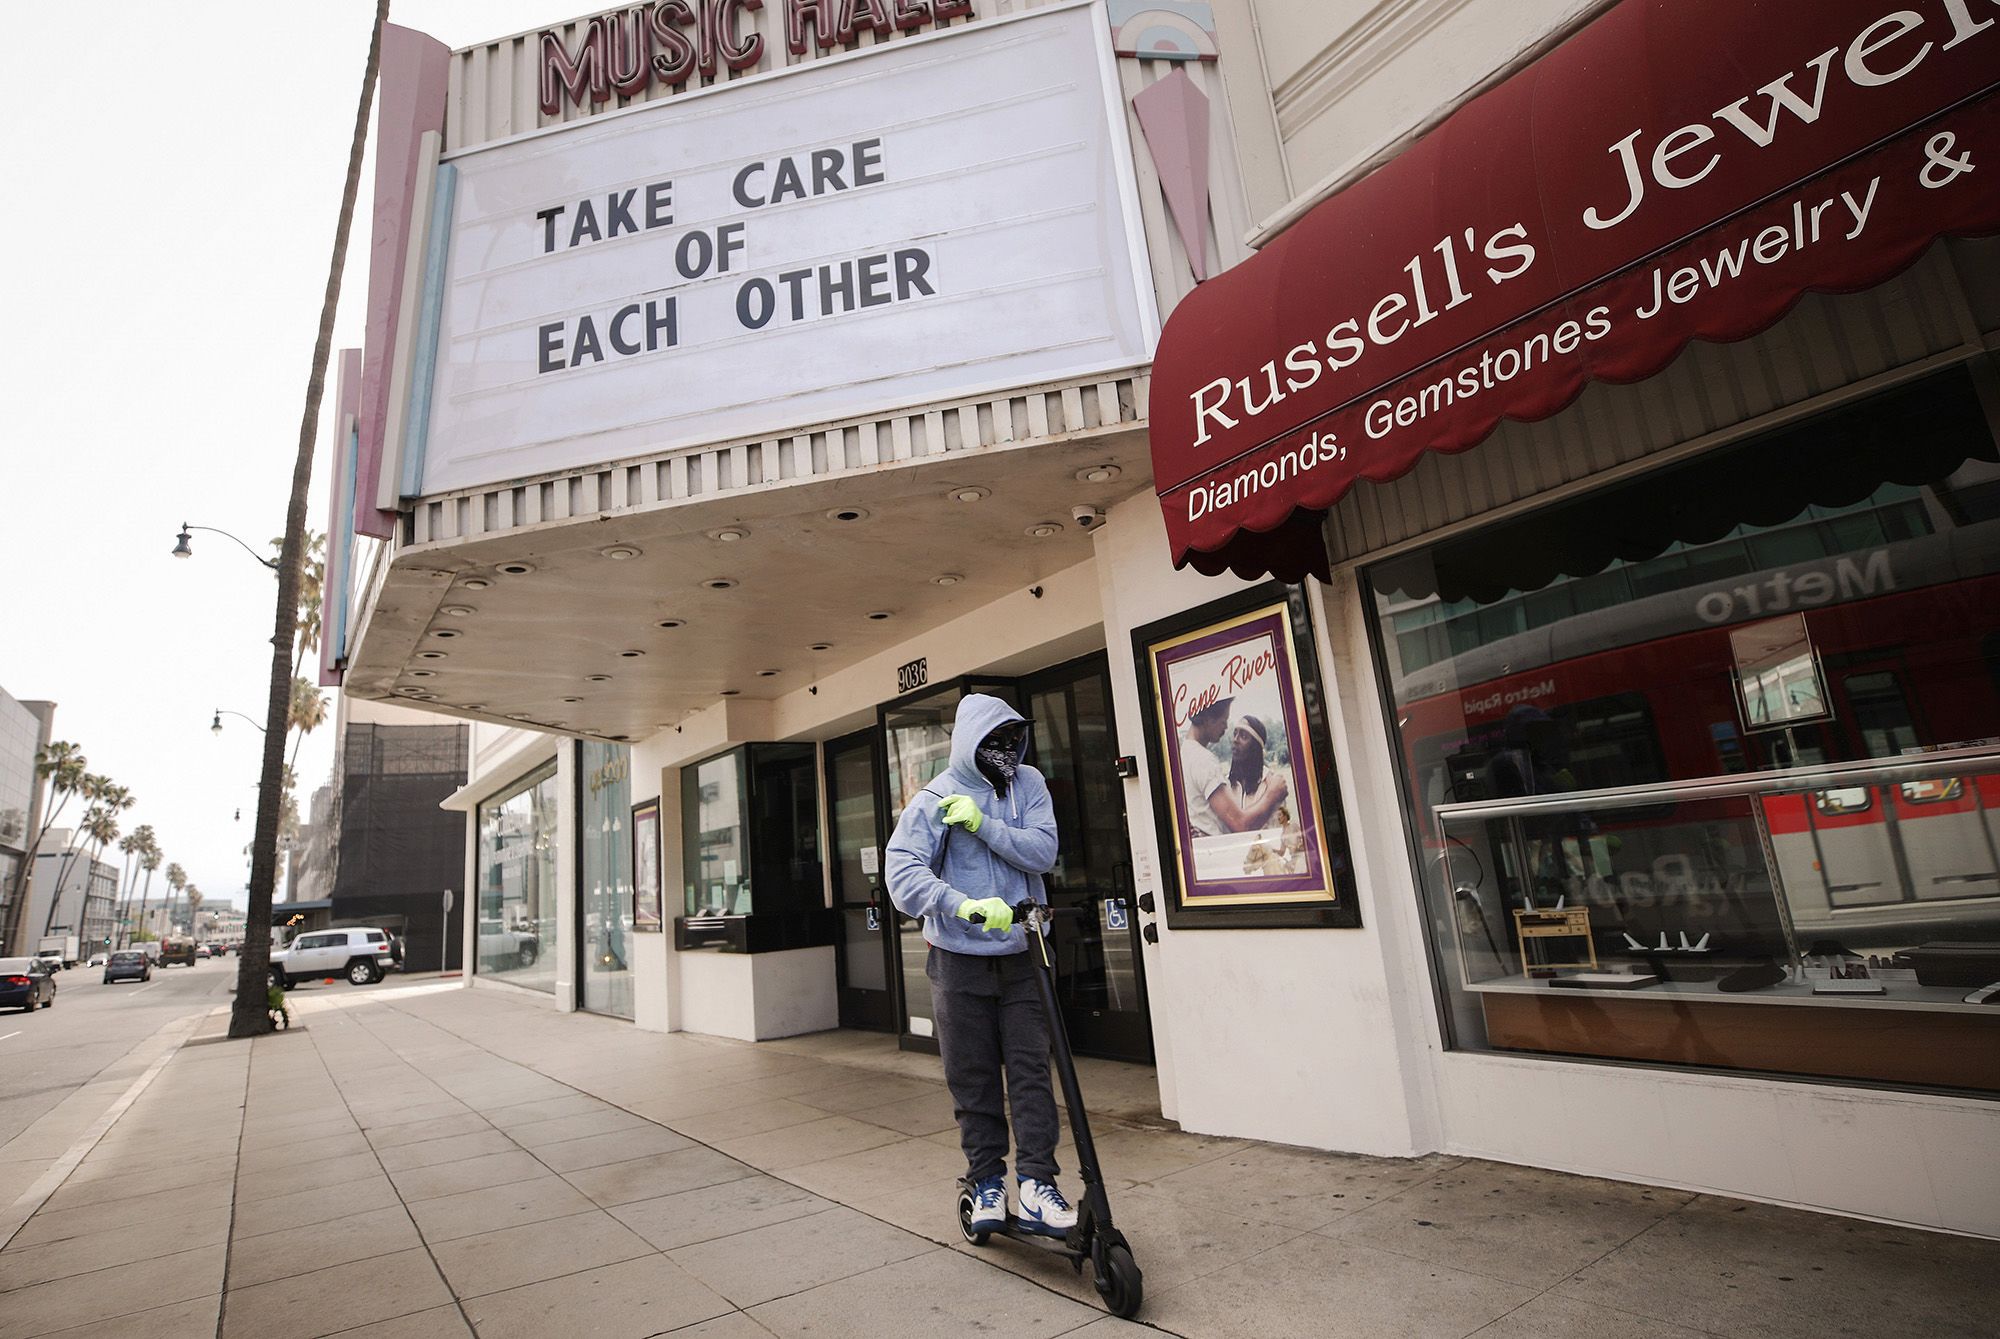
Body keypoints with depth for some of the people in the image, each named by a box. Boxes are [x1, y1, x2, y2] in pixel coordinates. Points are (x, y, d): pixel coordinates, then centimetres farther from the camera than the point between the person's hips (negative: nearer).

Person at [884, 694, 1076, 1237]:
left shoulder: (1028, 783, 0)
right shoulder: (936, 799, -11)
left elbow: (1043, 851, -11)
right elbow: (903, 868, -23)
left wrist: (983, 824, -23)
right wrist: (962, 905, -38)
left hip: (1022, 953, 2)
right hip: (959, 957, -2)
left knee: (1030, 1069, 0)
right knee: (973, 1078, 8)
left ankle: (1035, 1183, 8)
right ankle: (986, 1183, 23)